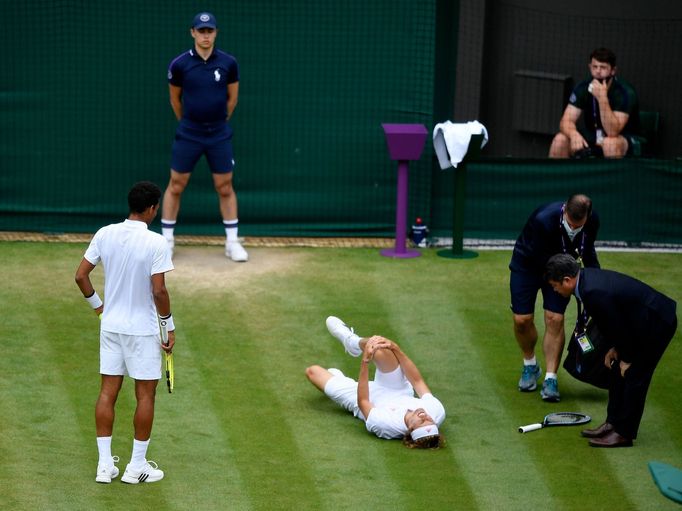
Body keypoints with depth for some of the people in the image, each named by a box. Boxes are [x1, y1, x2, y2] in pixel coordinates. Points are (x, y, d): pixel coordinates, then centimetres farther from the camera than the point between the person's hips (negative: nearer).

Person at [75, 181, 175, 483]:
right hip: (143, 330, -5)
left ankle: (105, 464, 11)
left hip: (110, 325, 5)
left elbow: (80, 275, 2)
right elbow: (159, 291, -18)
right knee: (145, 395, 6)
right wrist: (170, 326, -6)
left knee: (108, 392, 9)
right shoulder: (156, 243, -17)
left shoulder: (104, 234, -2)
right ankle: (137, 466, 11)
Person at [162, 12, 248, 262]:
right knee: (176, 186, 3)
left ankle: (232, 241, 14)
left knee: (225, 187, 5)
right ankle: (167, 239, 14)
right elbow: (175, 99, 8)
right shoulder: (179, 64, -7)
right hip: (188, 135, -1)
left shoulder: (228, 63, -4)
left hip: (219, 135, 1)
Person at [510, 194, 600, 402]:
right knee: (522, 320, -4)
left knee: (555, 320, -10)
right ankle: (530, 365, 23)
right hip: (527, 264, -2)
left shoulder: (592, 221, -22)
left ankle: (550, 379, -2)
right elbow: (544, 260, -29)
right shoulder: (543, 220, -38)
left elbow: (587, 251, 1)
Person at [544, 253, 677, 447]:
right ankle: (613, 423, 23)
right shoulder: (587, 276, 1)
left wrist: (626, 359, -6)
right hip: (645, 319, 10)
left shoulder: (594, 293, -29)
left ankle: (624, 433, 5)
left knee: (633, 376, -3)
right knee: (618, 372, 14)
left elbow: (618, 327, -20)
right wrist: (616, 348, 11)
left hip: (657, 324, -10)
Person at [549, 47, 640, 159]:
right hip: (592, 137, 5)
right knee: (560, 139, -19)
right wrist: (574, 134, -36)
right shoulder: (583, 88, -7)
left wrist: (602, 98, -40)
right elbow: (566, 121, -13)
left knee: (610, 143, -38)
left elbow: (612, 132, -31)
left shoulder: (625, 92, -22)